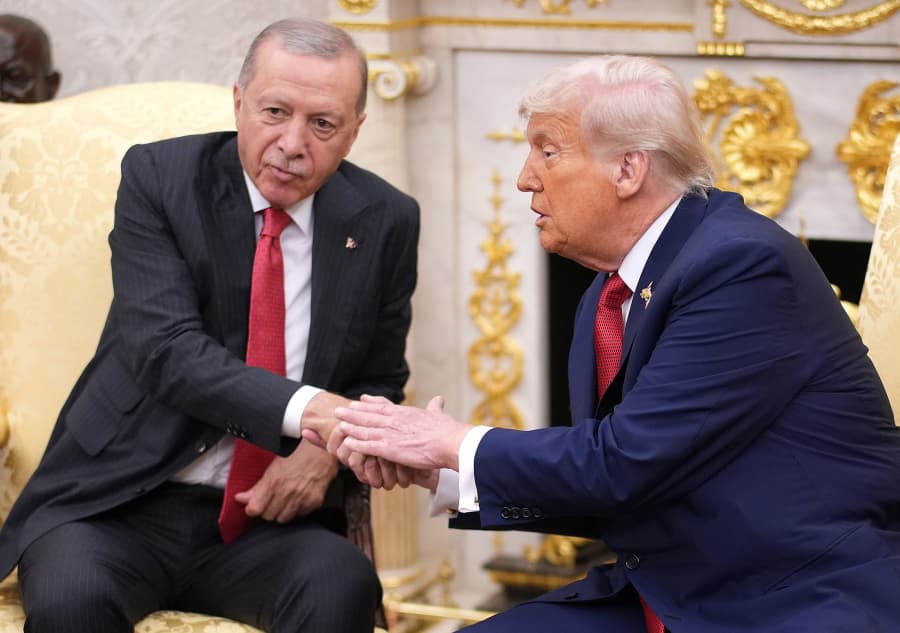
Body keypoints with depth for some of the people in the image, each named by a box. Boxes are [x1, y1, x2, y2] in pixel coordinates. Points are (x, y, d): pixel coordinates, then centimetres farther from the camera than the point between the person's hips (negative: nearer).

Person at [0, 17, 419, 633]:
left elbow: (380, 382, 14)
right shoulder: (159, 177, -5)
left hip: (270, 516, 1)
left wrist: (331, 448, -10)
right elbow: (166, 350, -18)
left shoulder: (385, 221, 2)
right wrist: (308, 409, -33)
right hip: (121, 506, -1)